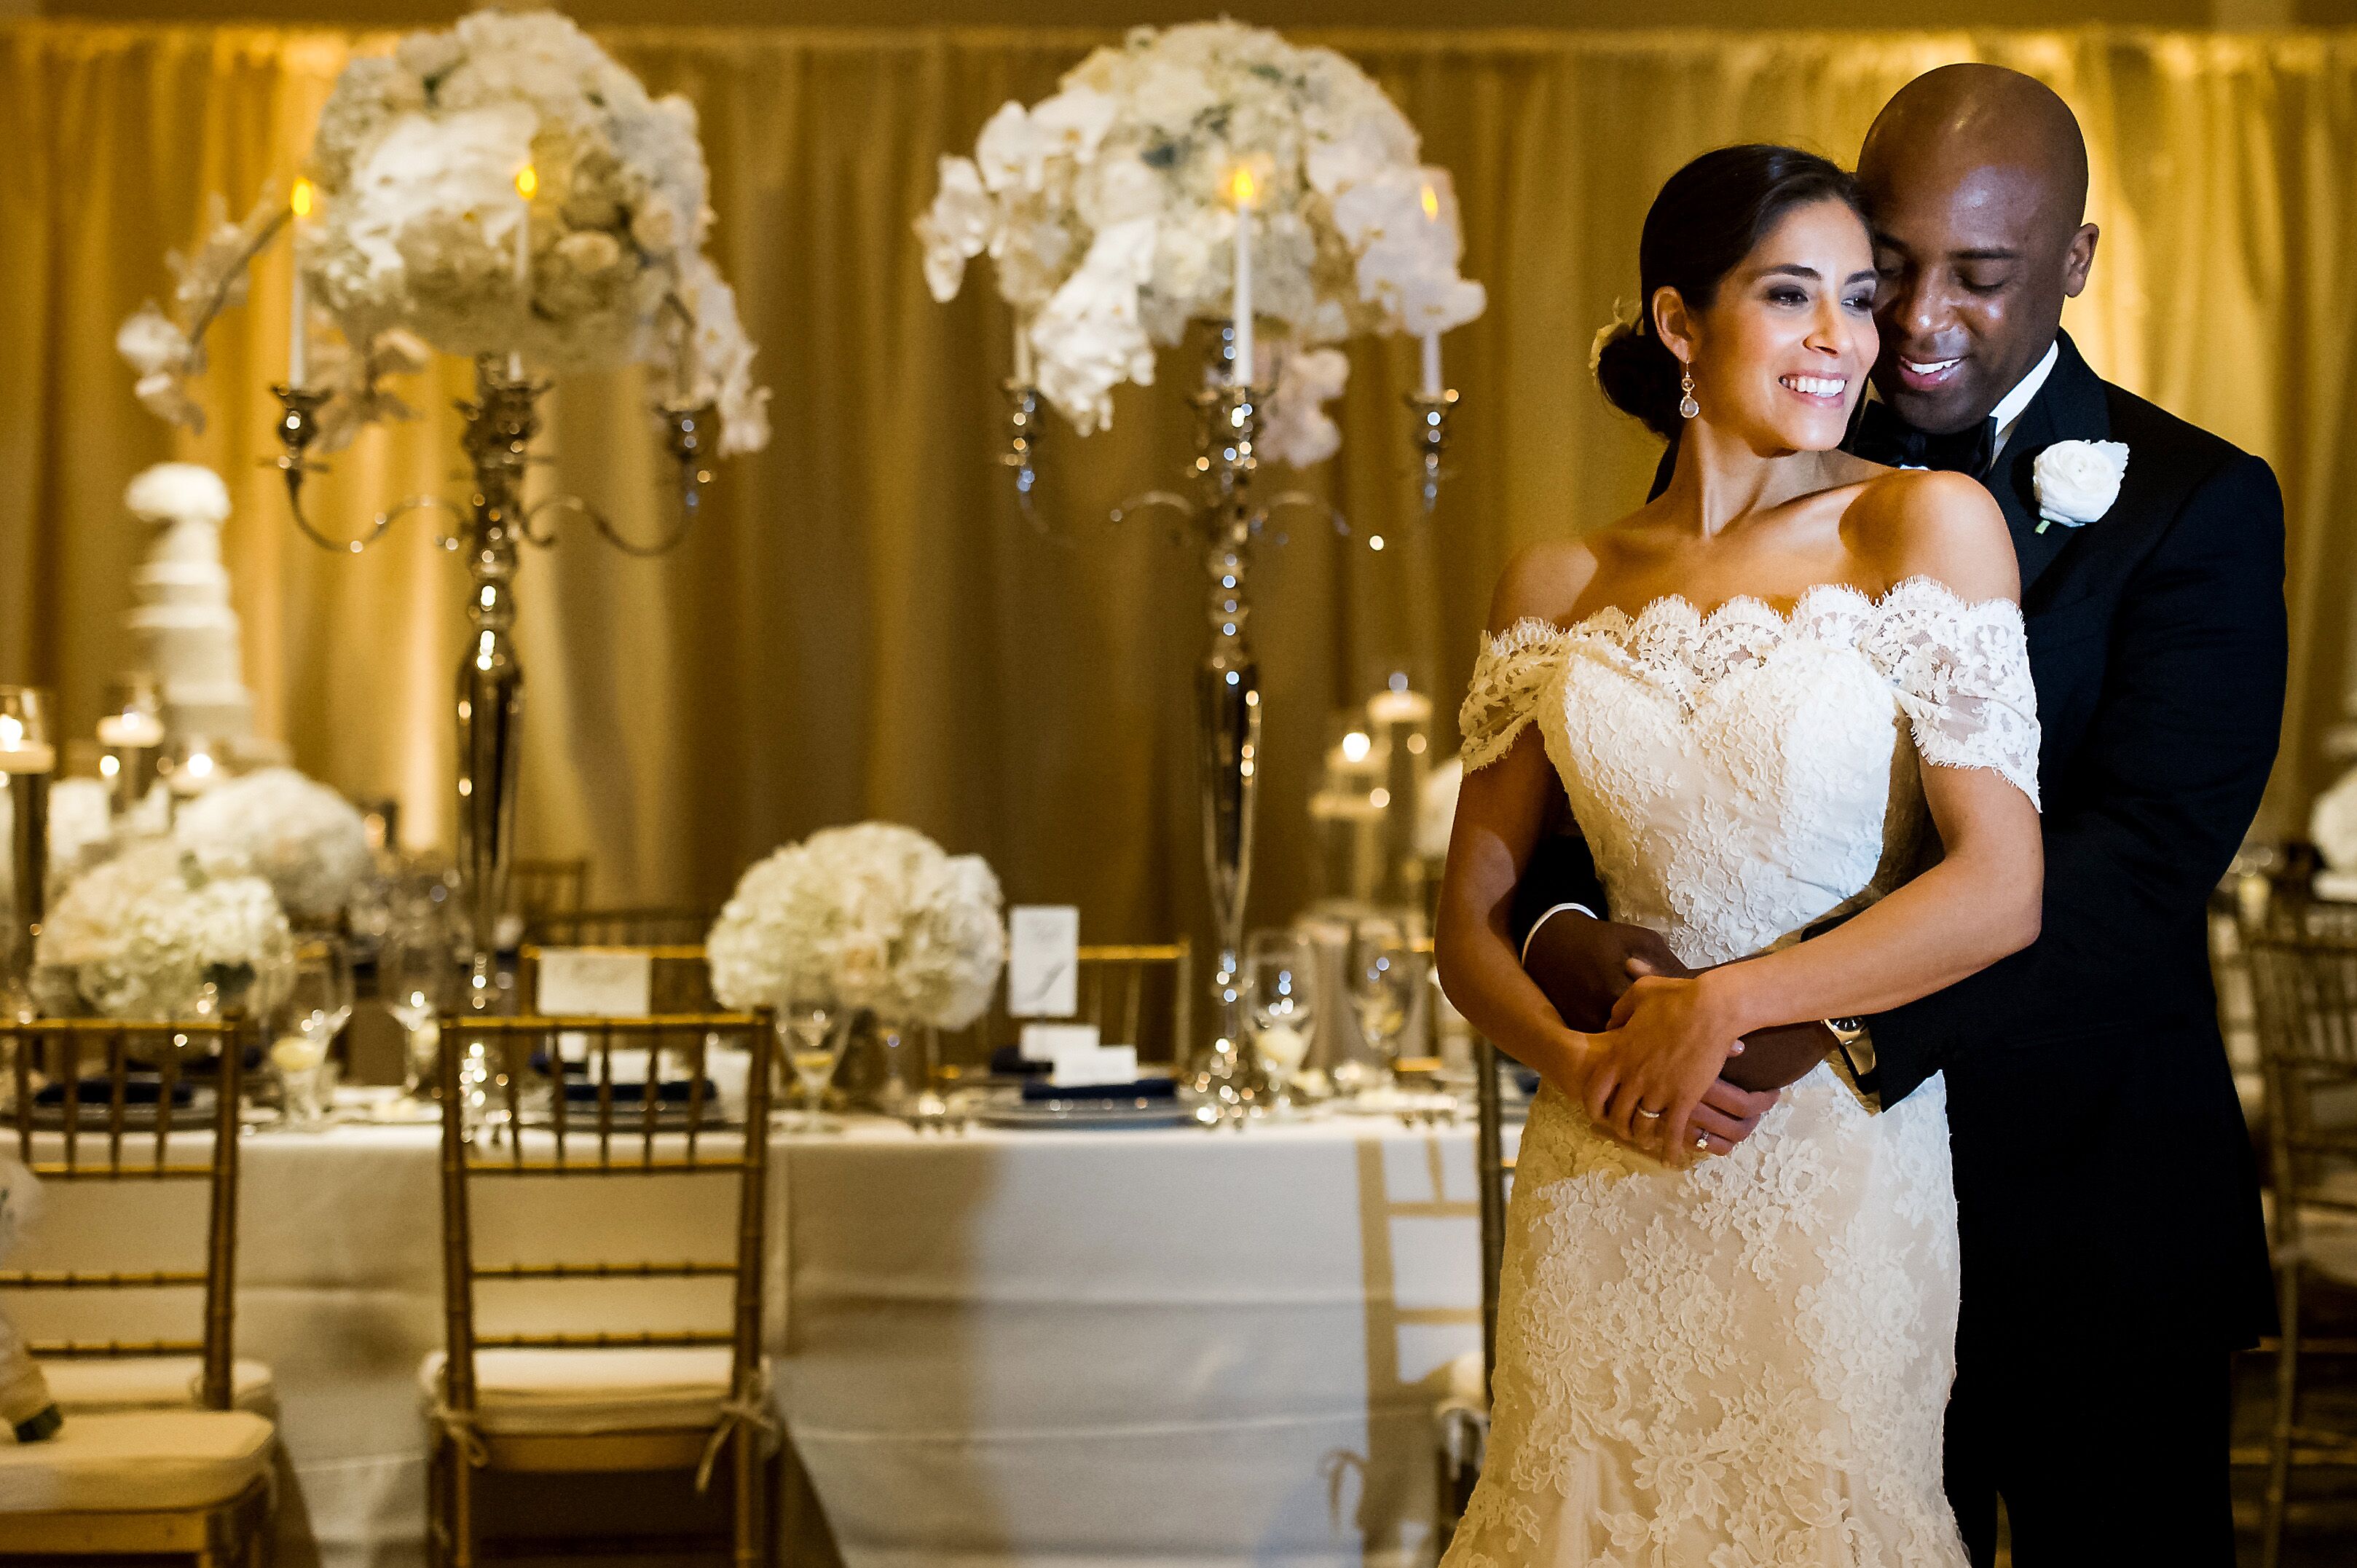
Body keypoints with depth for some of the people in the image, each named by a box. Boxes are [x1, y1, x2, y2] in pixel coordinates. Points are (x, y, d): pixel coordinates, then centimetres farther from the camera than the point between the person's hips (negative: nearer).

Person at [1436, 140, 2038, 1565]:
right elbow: (1474, 923, 8)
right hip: (1610, 1179, 3)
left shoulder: (1929, 524, -6)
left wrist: (1729, 1003, -11)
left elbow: (2003, 889, -13)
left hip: (1839, 1169, -3)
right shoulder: (1560, 590, 5)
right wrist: (1581, 1058, -11)